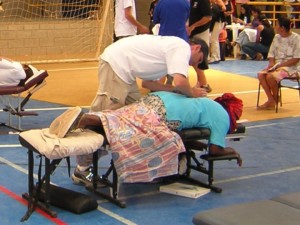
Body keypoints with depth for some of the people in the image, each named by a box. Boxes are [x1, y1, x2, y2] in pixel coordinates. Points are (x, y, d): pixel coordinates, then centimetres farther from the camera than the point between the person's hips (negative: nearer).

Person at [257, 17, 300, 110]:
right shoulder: (277, 37, 8)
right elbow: (271, 53, 12)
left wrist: (279, 65, -18)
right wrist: (272, 63, -10)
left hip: (290, 67, -6)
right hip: (276, 65, 6)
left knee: (270, 76, -31)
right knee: (261, 74, -20)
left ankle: (275, 99, -5)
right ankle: (270, 100, -13)